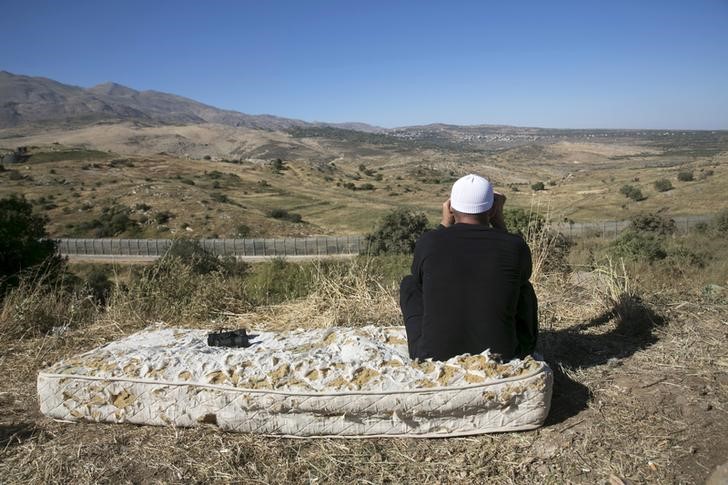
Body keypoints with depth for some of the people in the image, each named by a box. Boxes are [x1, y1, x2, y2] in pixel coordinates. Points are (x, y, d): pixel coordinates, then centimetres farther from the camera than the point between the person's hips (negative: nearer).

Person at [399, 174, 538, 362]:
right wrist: (498, 220, 13)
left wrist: (445, 225, 15)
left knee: (409, 283, 23)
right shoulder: (516, 245, -8)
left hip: (434, 357, 0)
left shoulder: (427, 242, -8)